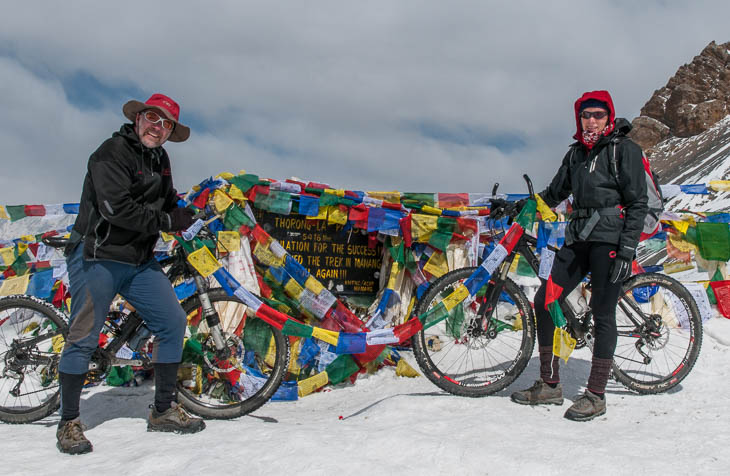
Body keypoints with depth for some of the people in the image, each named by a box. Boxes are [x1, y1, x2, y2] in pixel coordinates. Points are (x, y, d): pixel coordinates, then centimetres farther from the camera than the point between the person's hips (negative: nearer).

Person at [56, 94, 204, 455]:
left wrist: (186, 215, 5)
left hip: (139, 262, 8)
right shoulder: (112, 152, -12)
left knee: (172, 323, 0)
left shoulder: (160, 160, 13)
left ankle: (163, 411, 12)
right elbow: (116, 208, -23)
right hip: (97, 258, -7)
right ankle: (68, 424, 10)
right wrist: (167, 221, -16)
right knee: (83, 338, -3)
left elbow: (168, 202, 25)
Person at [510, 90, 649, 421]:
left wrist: (627, 250, -15)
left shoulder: (624, 149, -3)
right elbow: (555, 193, 23)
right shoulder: (576, 153, 16)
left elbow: (638, 203, -7)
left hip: (610, 239, -7)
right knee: (544, 301, 0)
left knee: (602, 315, -5)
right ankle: (549, 385, 9)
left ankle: (596, 396, 5)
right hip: (579, 238, 7)